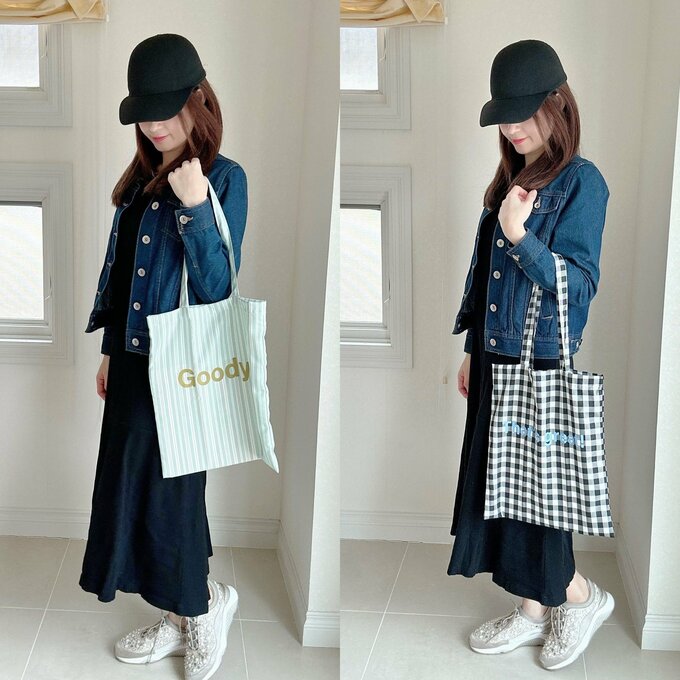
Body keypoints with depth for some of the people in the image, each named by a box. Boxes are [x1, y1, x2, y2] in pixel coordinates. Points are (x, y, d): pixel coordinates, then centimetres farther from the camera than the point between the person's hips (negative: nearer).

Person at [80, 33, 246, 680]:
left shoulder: (223, 178, -11)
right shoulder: (142, 177, 9)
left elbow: (217, 290, -17)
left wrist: (196, 208, -28)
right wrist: (110, 348, 17)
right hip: (134, 359, 7)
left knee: (166, 492, -1)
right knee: (131, 488, 12)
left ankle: (206, 604, 23)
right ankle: (179, 618, 26)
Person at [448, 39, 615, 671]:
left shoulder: (581, 182, -11)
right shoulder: (509, 177, 11)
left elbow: (579, 285, -17)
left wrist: (521, 238, -30)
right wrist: (472, 350, 17)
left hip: (541, 364, -7)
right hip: (496, 358, 8)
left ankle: (579, 595, 22)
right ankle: (532, 609, 25)